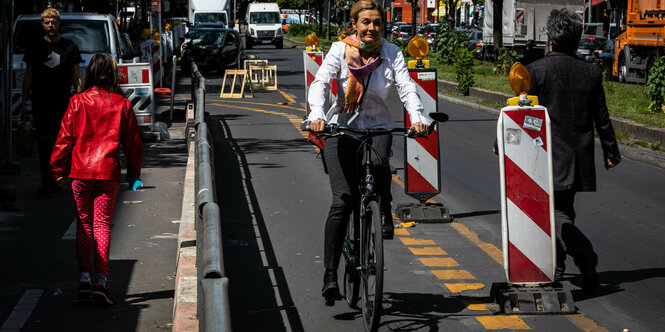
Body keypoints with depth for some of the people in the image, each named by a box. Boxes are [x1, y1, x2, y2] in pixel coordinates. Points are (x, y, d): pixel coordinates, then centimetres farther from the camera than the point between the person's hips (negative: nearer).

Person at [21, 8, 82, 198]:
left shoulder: (69, 47, 7)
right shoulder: (35, 48, 9)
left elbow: (76, 77, 9)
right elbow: (28, 77, 13)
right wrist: (24, 102, 7)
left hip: (62, 103, -1)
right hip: (40, 103, 1)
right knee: (43, 143, -3)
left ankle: (53, 182, 7)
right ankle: (48, 183, 0)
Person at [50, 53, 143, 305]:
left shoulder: (78, 102, -2)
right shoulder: (122, 104, -1)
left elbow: (64, 137, 1)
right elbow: (133, 142, 5)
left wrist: (57, 170, 10)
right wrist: (134, 175, 15)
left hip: (80, 171, 0)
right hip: (108, 171, 0)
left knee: (84, 224, 10)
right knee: (102, 224, 3)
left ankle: (84, 277, 3)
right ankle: (101, 280, -7)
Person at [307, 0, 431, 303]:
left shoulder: (391, 53, -1)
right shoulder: (340, 50, -5)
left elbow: (406, 87, -12)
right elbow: (320, 82, -17)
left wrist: (417, 118, -32)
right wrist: (317, 115, -36)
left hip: (378, 127, 1)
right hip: (342, 128, -1)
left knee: (378, 163, -35)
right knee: (342, 201, -12)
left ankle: (384, 211, -2)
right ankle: (330, 276, -7)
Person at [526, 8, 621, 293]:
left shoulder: (535, 70, -9)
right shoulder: (591, 73, 4)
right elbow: (602, 119, 9)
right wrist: (611, 152, 21)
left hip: (547, 157, -5)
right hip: (579, 159, 5)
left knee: (555, 213, -4)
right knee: (564, 208, 19)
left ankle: (584, 254, -27)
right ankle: (556, 265, 26)